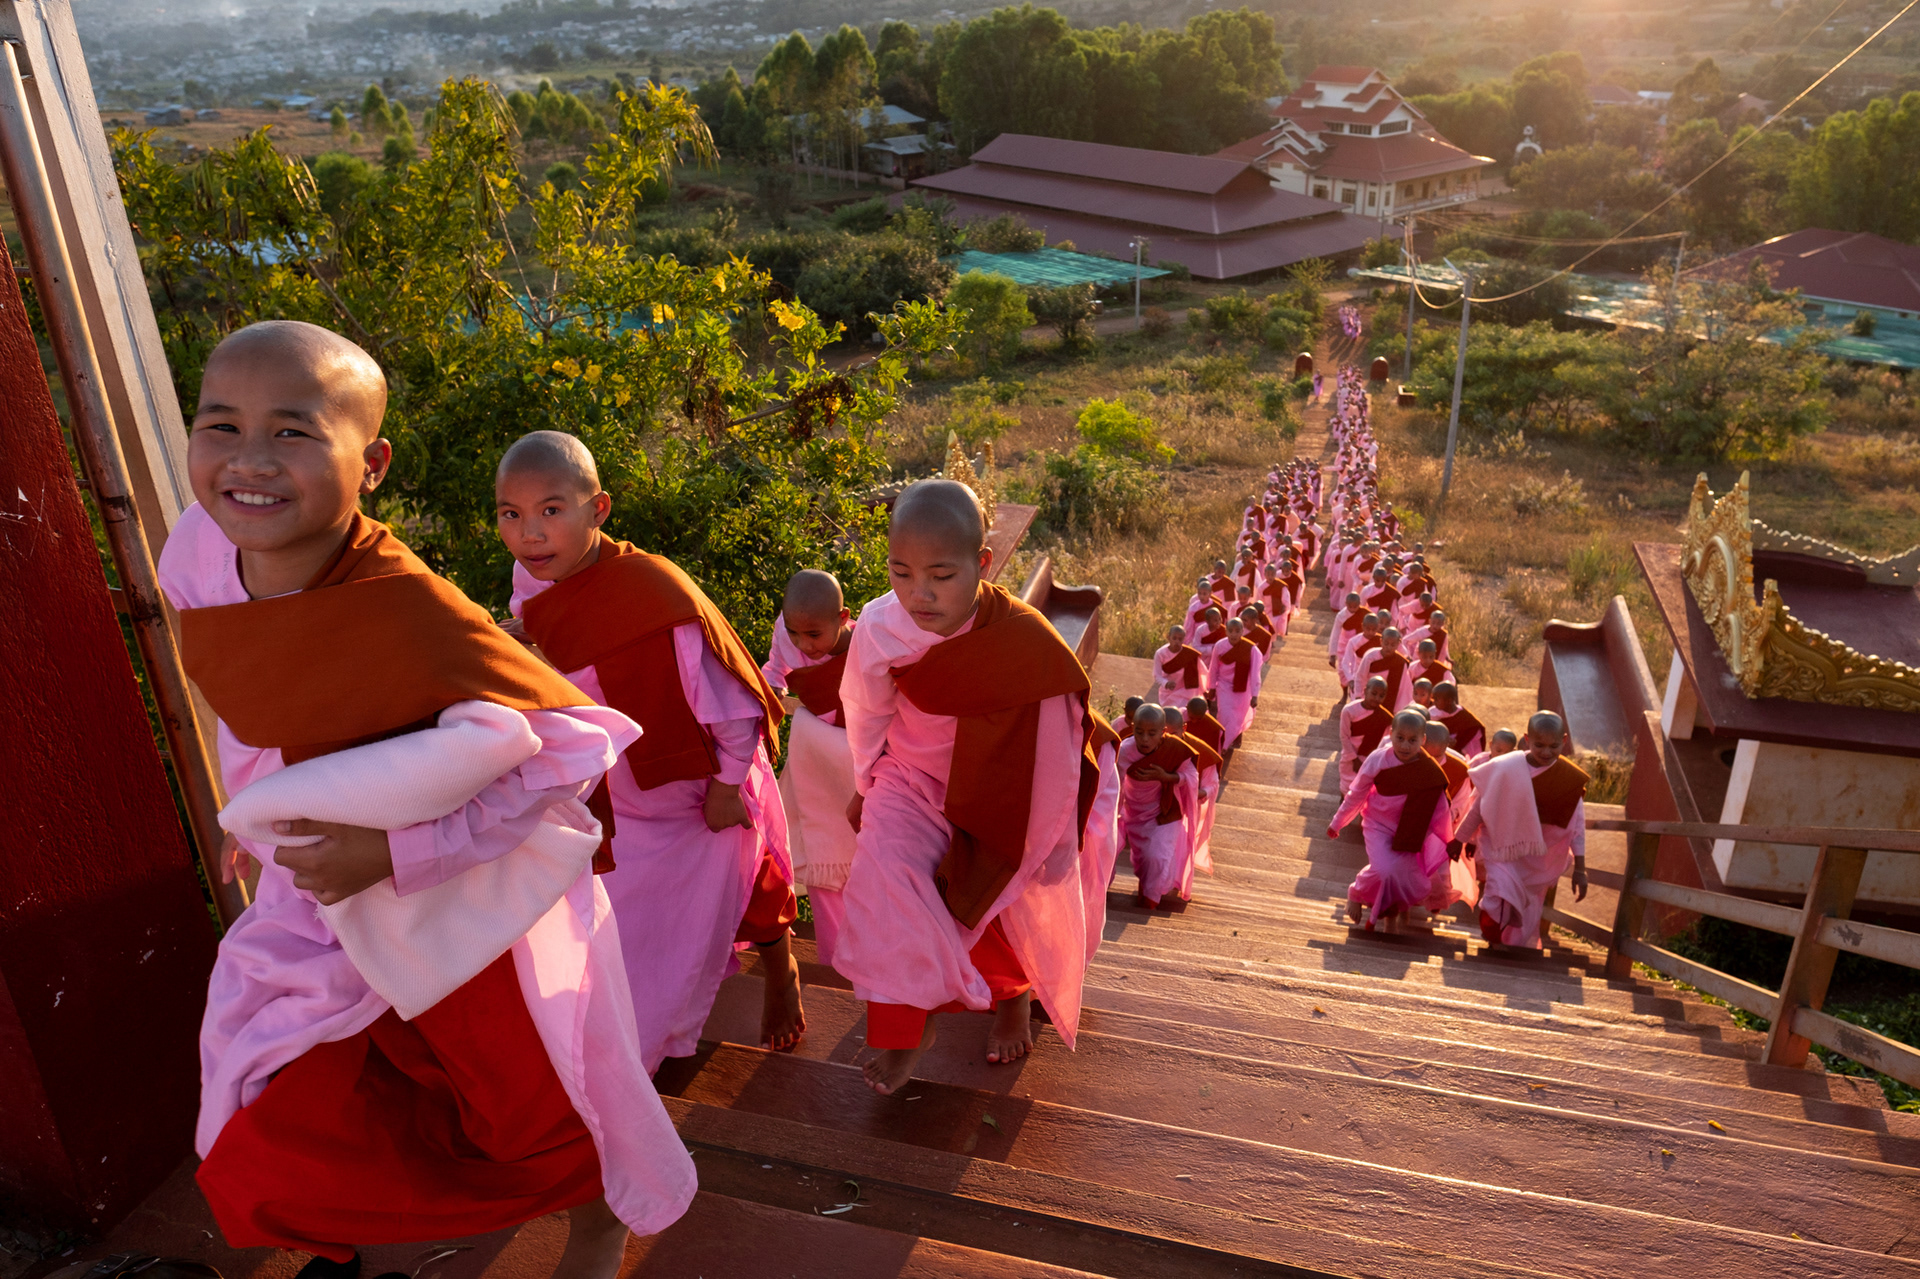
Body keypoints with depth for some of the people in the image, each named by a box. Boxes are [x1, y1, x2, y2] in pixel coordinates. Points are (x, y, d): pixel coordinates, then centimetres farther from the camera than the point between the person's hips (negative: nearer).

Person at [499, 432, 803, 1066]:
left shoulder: (654, 590, -34)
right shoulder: (530, 585, -12)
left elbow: (729, 694, -24)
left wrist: (727, 786, -19)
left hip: (700, 793, -5)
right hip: (616, 795, 6)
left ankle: (780, 972, 50)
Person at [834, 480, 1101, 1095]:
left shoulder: (1027, 641, -29)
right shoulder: (880, 627, -22)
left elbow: (1054, 752, -15)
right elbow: (868, 715, 0)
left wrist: (1052, 844, -7)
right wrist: (867, 784, 14)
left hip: (1000, 794, -1)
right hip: (913, 780, 1)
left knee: (1016, 895, 4)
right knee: (883, 872, -21)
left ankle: (1013, 993, 41)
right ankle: (907, 1021, -1)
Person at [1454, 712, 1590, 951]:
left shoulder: (1570, 779, -10)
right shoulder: (1505, 768, -15)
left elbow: (1577, 826, -3)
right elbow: (1480, 808, -2)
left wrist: (1580, 870, -3)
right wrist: (1460, 840, 7)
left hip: (1539, 862, 2)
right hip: (1502, 849, -2)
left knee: (1527, 918, 13)